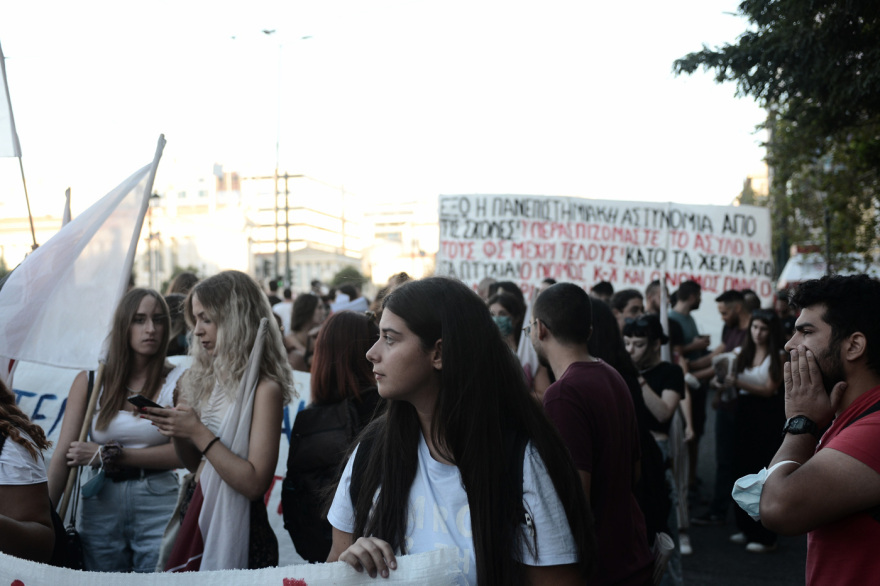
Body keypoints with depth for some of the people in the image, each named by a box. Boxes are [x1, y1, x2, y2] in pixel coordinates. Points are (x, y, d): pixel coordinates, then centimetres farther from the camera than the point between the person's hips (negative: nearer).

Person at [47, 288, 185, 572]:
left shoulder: (179, 380, -2)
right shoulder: (89, 381, 4)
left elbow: (184, 452, -10)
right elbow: (62, 454, 0)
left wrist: (109, 455, -10)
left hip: (158, 506, -2)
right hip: (101, 507, 2)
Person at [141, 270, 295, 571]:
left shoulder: (264, 388, -16)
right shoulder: (207, 379, 7)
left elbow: (254, 484, -22)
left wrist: (198, 432, -21)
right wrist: (177, 431, -5)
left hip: (234, 531, -7)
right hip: (197, 514, 7)